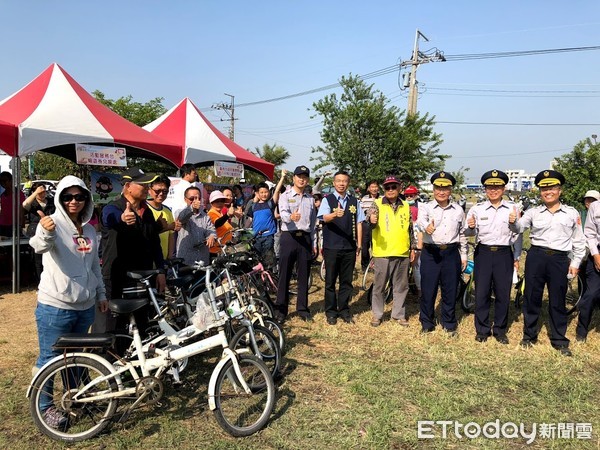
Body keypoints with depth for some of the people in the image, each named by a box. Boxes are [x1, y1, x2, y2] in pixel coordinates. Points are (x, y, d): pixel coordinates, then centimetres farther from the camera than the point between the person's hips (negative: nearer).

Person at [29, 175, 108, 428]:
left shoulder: (89, 229, 8)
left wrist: (101, 294, 17)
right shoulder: (54, 223, -12)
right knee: (50, 358, 6)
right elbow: (39, 246, -34)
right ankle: (45, 406, 25)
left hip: (85, 306, 6)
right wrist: (46, 232, -56)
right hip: (55, 306, -6)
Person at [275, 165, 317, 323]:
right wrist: (291, 217, -41)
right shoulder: (285, 196, 1)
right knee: (284, 275, 0)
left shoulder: (310, 199, 15)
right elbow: (283, 214, -18)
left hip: (305, 238, 4)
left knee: (304, 276, 8)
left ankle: (302, 308, 18)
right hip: (289, 237, -4)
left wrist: (313, 243, 14)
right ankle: (281, 310, 8)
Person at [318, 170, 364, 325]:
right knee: (330, 281, 5)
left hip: (350, 247, 3)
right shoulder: (327, 200, -1)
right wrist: (335, 214, -39)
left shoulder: (354, 201, 9)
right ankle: (331, 312, 15)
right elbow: (325, 218, -17)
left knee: (347, 281, 9)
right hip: (331, 247, -3)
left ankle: (344, 310, 21)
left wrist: (359, 244, 5)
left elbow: (359, 223, 12)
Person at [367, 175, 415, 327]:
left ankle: (399, 314, 25)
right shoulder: (377, 204, -2)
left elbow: (410, 229, 15)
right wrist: (371, 220, -40)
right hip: (383, 252, -3)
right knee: (379, 285, 6)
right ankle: (377, 314, 19)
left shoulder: (405, 206, 9)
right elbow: (371, 222, -17)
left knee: (401, 286, 12)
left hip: (402, 253, 3)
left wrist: (413, 248, 14)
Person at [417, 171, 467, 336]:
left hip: (452, 253, 2)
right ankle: (427, 323, 20)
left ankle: (449, 324, 24)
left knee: (450, 290, 8)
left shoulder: (458, 210, 9)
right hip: (430, 253, -2)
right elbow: (421, 220, -25)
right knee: (428, 290, 4)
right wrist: (427, 227, -47)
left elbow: (462, 234, 15)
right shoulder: (426, 207, -1)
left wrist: (464, 255, 13)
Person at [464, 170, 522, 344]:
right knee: (481, 293, 4)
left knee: (503, 294, 6)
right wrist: (471, 227, -26)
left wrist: (517, 257, 4)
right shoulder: (477, 208, 1)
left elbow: (517, 235, 6)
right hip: (483, 253, 0)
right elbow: (468, 233, -3)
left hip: (504, 254, 0)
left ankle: (500, 330, 21)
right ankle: (482, 330, 18)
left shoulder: (513, 208, 2)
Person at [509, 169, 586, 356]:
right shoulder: (533, 212, 4)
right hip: (536, 257, 0)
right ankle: (529, 335, 23)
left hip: (559, 259, 0)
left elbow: (579, 241, 11)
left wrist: (576, 262, 6)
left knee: (558, 301, 8)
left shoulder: (572, 213, 6)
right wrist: (513, 222, -33)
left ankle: (559, 340, 22)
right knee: (531, 297, 7)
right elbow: (519, 227, -11)